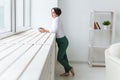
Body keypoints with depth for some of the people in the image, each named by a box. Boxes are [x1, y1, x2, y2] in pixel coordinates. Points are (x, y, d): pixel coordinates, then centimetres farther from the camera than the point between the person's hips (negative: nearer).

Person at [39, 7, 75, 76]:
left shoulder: (57, 19, -16)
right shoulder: (56, 19, 13)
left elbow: (54, 30, -25)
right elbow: (53, 30, 10)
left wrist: (45, 30, -20)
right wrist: (45, 30, -1)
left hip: (63, 41, -10)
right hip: (61, 41, 10)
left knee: (59, 58, -3)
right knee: (63, 57, 14)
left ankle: (70, 68, 14)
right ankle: (67, 72, 23)